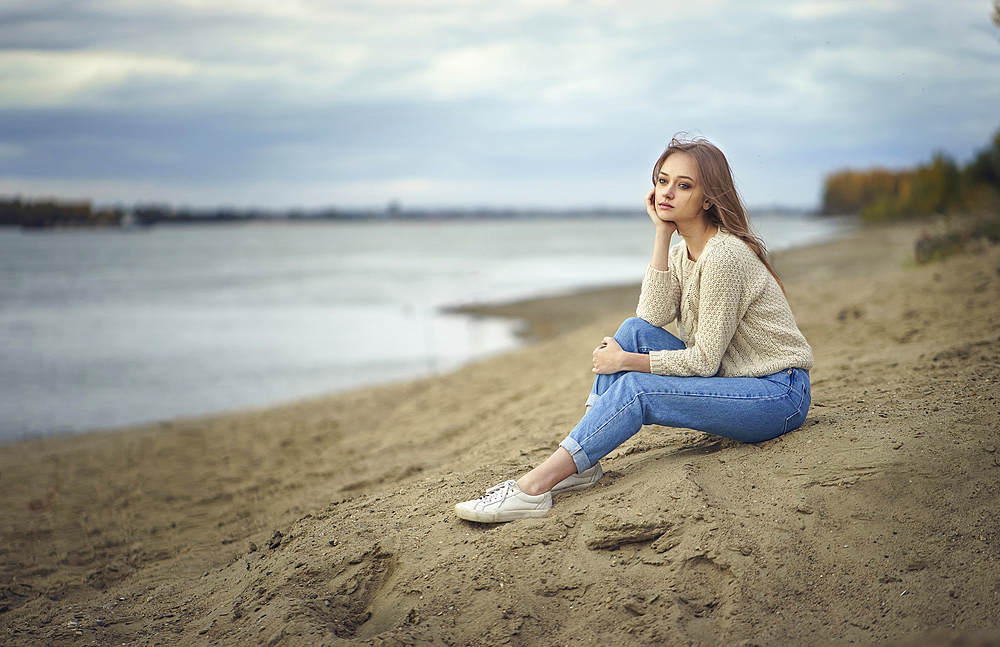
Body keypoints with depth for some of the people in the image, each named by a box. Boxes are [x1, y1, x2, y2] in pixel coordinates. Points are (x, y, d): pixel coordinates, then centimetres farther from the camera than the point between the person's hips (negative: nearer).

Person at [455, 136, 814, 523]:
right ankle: (581, 462, -12)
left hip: (779, 393, -8)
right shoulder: (684, 250, 7)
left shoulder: (723, 256, -21)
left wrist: (627, 362, -13)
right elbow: (653, 316, -9)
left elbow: (704, 360, -20)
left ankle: (535, 487, -24)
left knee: (635, 389, -23)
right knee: (635, 331, -8)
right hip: (732, 377, 8)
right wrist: (662, 234, -10)